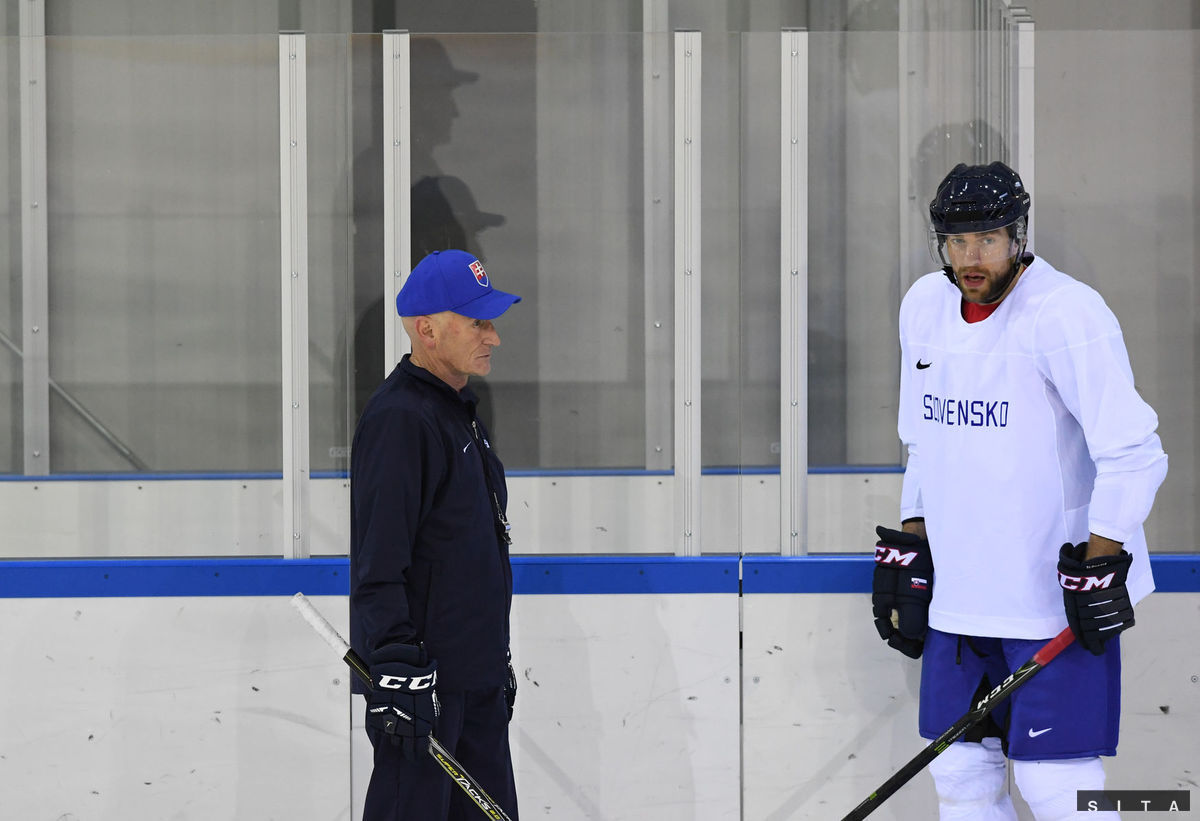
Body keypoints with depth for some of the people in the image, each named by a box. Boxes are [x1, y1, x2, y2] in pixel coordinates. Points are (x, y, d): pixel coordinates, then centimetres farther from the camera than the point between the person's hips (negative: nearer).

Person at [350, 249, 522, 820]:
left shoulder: (457, 410, 16)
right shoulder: (397, 418, -16)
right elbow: (378, 563, -22)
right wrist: (397, 669, -27)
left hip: (475, 672, 10)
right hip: (423, 672, -10)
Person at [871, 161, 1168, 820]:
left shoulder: (1066, 314, -16)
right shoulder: (924, 306, 7)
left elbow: (1132, 451, -19)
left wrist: (1101, 566, -22)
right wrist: (906, 555, 16)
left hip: (1058, 592, -7)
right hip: (960, 590, 7)